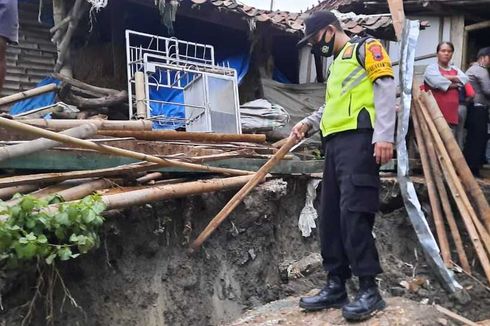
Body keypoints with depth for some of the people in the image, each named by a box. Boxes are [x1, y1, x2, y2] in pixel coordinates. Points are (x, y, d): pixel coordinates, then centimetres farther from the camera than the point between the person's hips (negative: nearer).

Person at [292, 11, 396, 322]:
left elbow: (385, 88, -10)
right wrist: (309, 123, 16)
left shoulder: (366, 48, 3)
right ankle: (336, 286, 12)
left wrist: (384, 135, -21)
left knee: (354, 212, -14)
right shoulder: (336, 63, 29)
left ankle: (370, 290, -7)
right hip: (336, 142, 9)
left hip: (359, 140, -9)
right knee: (330, 215, 5)